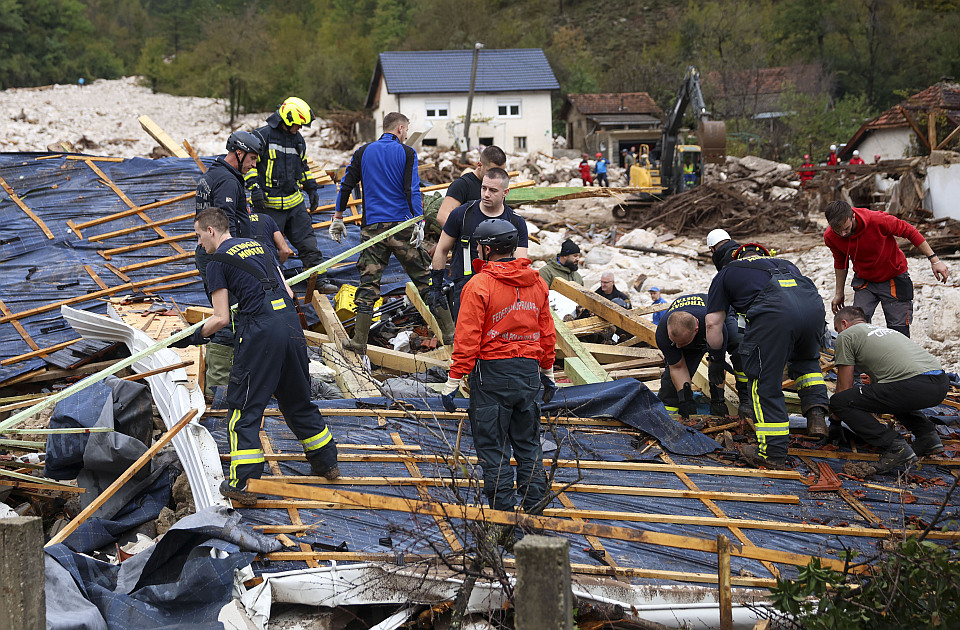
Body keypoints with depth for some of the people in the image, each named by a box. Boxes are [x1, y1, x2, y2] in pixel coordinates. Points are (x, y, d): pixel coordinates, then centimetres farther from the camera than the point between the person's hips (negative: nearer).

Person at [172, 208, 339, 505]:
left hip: (260, 332, -7)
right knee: (297, 401, 21)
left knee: (244, 408, 1)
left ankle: (241, 483, -3)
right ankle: (327, 462, 30)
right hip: (291, 322, 7)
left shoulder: (218, 261, 1)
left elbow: (221, 318, -3)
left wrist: (193, 337, 11)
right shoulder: (257, 246, 20)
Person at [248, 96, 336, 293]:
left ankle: (319, 280, 8)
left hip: (295, 202, 6)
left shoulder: (298, 139, 13)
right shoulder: (263, 136, -8)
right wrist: (255, 187, -16)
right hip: (270, 204, -6)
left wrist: (312, 188, 23)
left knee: (308, 242, 4)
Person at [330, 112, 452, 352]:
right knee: (423, 278, 8)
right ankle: (448, 330, 13)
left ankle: (359, 339, -4)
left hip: (372, 228, 2)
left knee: (369, 282, 3)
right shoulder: (407, 153, -1)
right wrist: (419, 224, -11)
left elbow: (346, 185, 8)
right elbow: (412, 191, -10)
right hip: (402, 226, -2)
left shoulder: (364, 151, 9)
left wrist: (337, 218, 15)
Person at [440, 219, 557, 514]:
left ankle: (503, 508, 7)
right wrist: (548, 374, 22)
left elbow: (467, 338, -15)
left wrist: (454, 381, -10)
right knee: (528, 444, 16)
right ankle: (534, 506, 19)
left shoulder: (479, 285, -13)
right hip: (529, 372, 6)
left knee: (493, 447, 4)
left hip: (492, 373, -6)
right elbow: (547, 334, 12)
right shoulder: (537, 283, 5)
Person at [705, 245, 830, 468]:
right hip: (813, 303, 4)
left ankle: (773, 452, 4)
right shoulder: (785, 264, 42)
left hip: (773, 311, -4)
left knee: (765, 381, 5)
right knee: (806, 360, 33)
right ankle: (817, 416, 20)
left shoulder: (726, 273, 32)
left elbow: (713, 323, 26)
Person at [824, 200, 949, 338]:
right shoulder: (830, 237, -17)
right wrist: (839, 293, 13)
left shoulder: (877, 220, -30)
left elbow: (909, 231, -15)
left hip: (894, 278, -3)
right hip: (864, 282, 3)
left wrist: (934, 260, -14)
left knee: (899, 331, -3)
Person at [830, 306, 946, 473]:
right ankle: (928, 436, 18)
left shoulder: (846, 336, 13)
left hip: (914, 386, -9)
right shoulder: (881, 330, 36)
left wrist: (835, 424, 29)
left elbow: (844, 387, 13)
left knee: (840, 402, -3)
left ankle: (894, 447, -12)